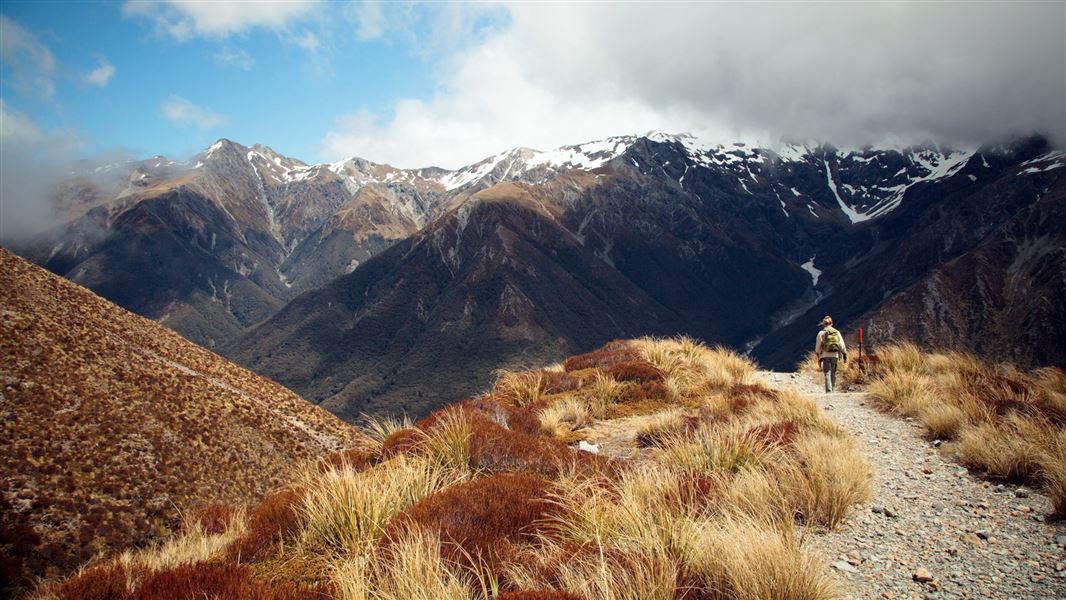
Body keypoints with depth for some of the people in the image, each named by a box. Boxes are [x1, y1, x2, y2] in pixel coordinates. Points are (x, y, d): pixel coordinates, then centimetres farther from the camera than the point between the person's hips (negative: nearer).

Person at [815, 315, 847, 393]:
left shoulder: (821, 333, -1)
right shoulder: (837, 332, 6)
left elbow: (818, 345, 2)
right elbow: (842, 344, 4)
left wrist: (817, 354, 16)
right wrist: (844, 354, 8)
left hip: (825, 355, -2)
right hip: (835, 355, 2)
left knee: (827, 373, -5)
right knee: (833, 373, 13)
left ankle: (828, 390, -15)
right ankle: (832, 388, 20)